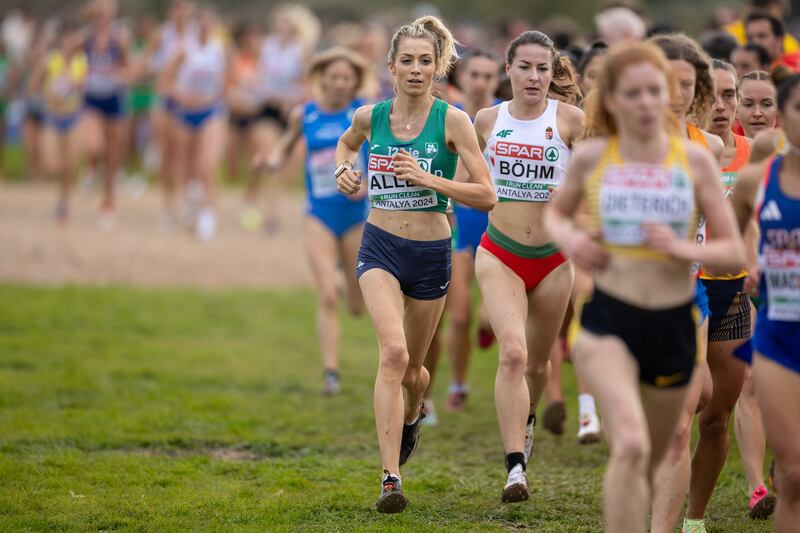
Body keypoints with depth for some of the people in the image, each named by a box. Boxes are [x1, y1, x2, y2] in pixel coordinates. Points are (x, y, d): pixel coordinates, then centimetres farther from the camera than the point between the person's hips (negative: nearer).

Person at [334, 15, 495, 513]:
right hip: (380, 248, 0)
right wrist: (344, 169, 4)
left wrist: (427, 178, -21)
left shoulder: (452, 120, -9)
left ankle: (412, 415, 55)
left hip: (431, 253, 0)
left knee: (412, 367, 16)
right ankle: (391, 480, -25)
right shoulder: (370, 116, 0)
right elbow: (347, 142, 25)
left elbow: (487, 196, -11)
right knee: (393, 352, -23)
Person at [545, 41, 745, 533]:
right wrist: (568, 238, -4)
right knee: (631, 446, -26)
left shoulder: (694, 160, -2)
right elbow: (556, 212, 18)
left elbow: (734, 251, 0)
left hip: (674, 326, 2)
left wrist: (684, 249, -19)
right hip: (608, 322, -2)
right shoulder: (592, 157, -1)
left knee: (648, 464, 17)